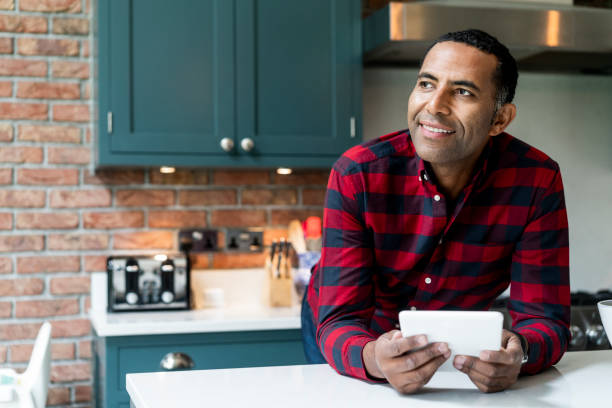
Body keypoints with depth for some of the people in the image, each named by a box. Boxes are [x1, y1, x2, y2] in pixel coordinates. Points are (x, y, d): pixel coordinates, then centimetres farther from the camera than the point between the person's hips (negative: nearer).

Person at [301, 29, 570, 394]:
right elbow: (340, 322, -27)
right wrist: (373, 360, -52)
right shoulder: (356, 175, -26)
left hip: (455, 341, 3)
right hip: (353, 339, -2)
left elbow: (544, 318, -20)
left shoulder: (538, 182, -22)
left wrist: (519, 354, -45)